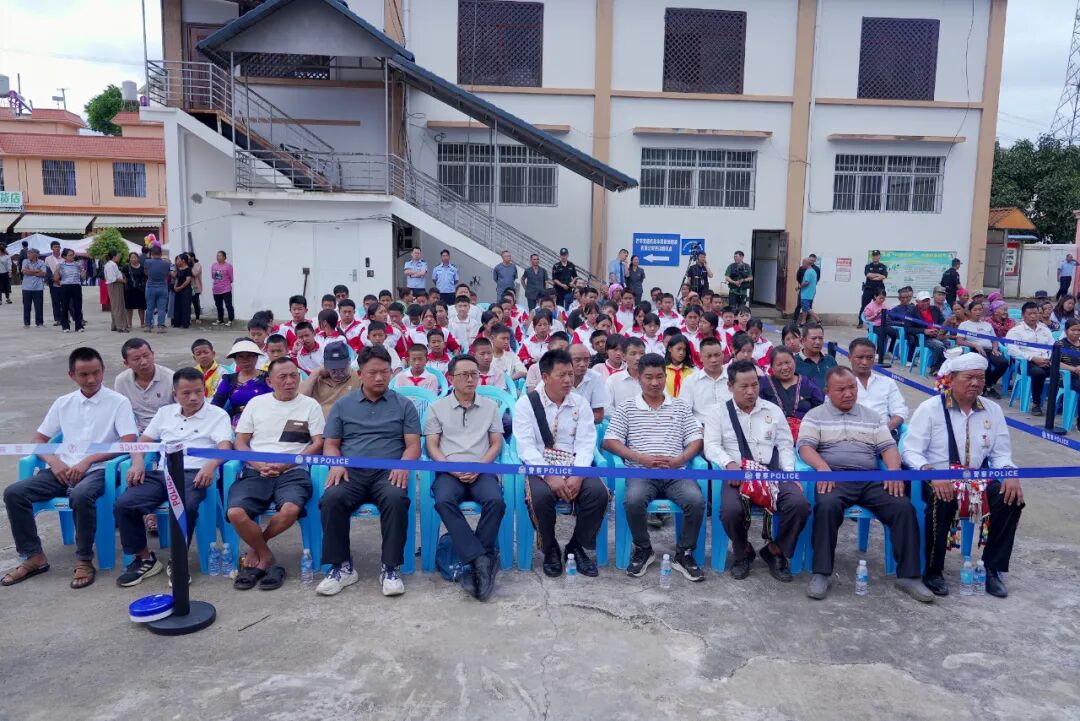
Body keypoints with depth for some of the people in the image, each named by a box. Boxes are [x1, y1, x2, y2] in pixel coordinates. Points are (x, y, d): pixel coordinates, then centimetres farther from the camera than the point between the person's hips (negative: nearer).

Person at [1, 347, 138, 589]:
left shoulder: (118, 402, -2)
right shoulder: (63, 403, 12)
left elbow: (129, 442, -12)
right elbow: (38, 440, 15)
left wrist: (87, 461, -16)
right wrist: (55, 463, -6)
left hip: (98, 470, -5)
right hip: (63, 469, 5)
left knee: (80, 495, -37)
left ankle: (84, 561, -18)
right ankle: (34, 557, -1)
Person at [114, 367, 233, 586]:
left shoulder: (218, 415, 10)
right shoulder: (165, 412, 25)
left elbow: (225, 446, -5)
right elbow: (143, 442, 23)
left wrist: (211, 465, -27)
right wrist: (138, 463, 0)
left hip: (195, 473, -4)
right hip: (162, 472, 5)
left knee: (184, 506, -36)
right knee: (124, 503, -20)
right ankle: (144, 559, -3)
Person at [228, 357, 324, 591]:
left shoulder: (310, 405, 9)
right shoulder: (256, 403, 15)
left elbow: (318, 444, 2)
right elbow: (240, 442, 13)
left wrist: (285, 465, -9)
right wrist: (259, 465, -7)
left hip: (293, 471, -2)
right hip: (256, 471, 2)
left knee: (290, 509, -34)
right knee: (235, 512, -27)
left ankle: (256, 549, -2)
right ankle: (266, 557, -1)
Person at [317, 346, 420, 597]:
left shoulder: (403, 405, 14)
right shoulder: (343, 405, 18)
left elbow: (413, 445, 8)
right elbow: (330, 444, 15)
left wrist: (403, 465, -13)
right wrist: (336, 464, -7)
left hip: (388, 472, -1)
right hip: (351, 472, 1)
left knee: (396, 499, -35)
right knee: (331, 499, -31)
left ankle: (391, 568, -22)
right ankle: (341, 566, -15)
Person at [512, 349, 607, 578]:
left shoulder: (580, 403, 7)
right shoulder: (526, 403, -1)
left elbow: (585, 443, -1)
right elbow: (525, 447, -10)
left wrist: (578, 476, -19)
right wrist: (549, 476, -22)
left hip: (574, 466, 3)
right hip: (540, 467, -3)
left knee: (598, 491, -26)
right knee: (541, 495, -34)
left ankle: (576, 546, -1)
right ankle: (550, 550, -5)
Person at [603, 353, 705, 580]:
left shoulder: (680, 406, 18)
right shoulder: (626, 408, 11)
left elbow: (696, 440, 12)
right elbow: (610, 442, 2)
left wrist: (678, 460, -9)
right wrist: (642, 459, -11)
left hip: (676, 473, 2)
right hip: (640, 472, -1)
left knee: (696, 500, -28)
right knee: (633, 500, -33)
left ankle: (684, 554, -4)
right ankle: (642, 550, -4)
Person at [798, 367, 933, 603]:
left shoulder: (872, 417, 22)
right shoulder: (815, 416, 12)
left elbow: (888, 447, 15)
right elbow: (805, 446, -1)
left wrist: (894, 469, -6)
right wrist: (822, 467, -21)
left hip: (871, 479, 4)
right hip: (834, 477, -3)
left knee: (905, 507, -21)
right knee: (827, 505, -35)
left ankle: (908, 575, -11)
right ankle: (821, 574, -27)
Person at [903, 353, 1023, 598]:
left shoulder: (992, 410, 8)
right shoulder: (930, 408, -5)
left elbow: (1001, 453, 11)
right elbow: (911, 451, -9)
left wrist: (1011, 474, -12)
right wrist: (932, 473, -27)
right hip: (938, 481, -4)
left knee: (1012, 499, -22)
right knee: (942, 501, -36)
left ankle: (993, 569, -4)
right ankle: (932, 571, -16)